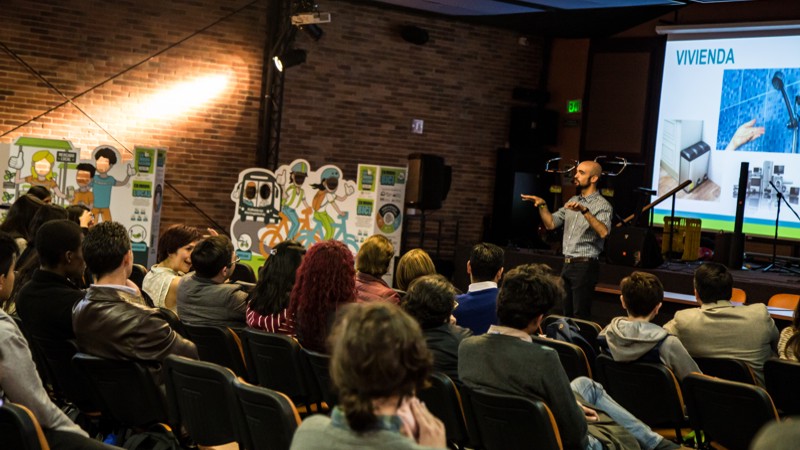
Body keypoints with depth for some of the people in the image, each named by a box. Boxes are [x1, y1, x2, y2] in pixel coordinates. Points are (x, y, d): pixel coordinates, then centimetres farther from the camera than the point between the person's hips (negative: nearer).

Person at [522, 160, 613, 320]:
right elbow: (551, 223, 12)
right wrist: (542, 205, -2)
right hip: (568, 264, 8)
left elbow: (603, 232, -28)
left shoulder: (602, 205, -10)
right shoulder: (573, 201, 15)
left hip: (585, 266, -8)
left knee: (581, 316, -4)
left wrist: (585, 211, -37)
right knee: (566, 314, 15)